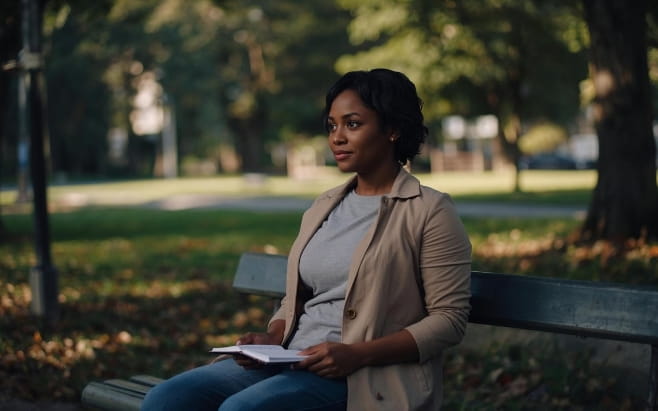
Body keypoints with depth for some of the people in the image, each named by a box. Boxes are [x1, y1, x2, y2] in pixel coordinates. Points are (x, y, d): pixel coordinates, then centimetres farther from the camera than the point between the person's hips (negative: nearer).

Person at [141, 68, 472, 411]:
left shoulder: (429, 212, -3)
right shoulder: (322, 209, 17)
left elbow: (449, 318, -8)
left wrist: (356, 354, -19)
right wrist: (270, 338, 1)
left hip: (365, 379, -7)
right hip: (290, 362, 7)